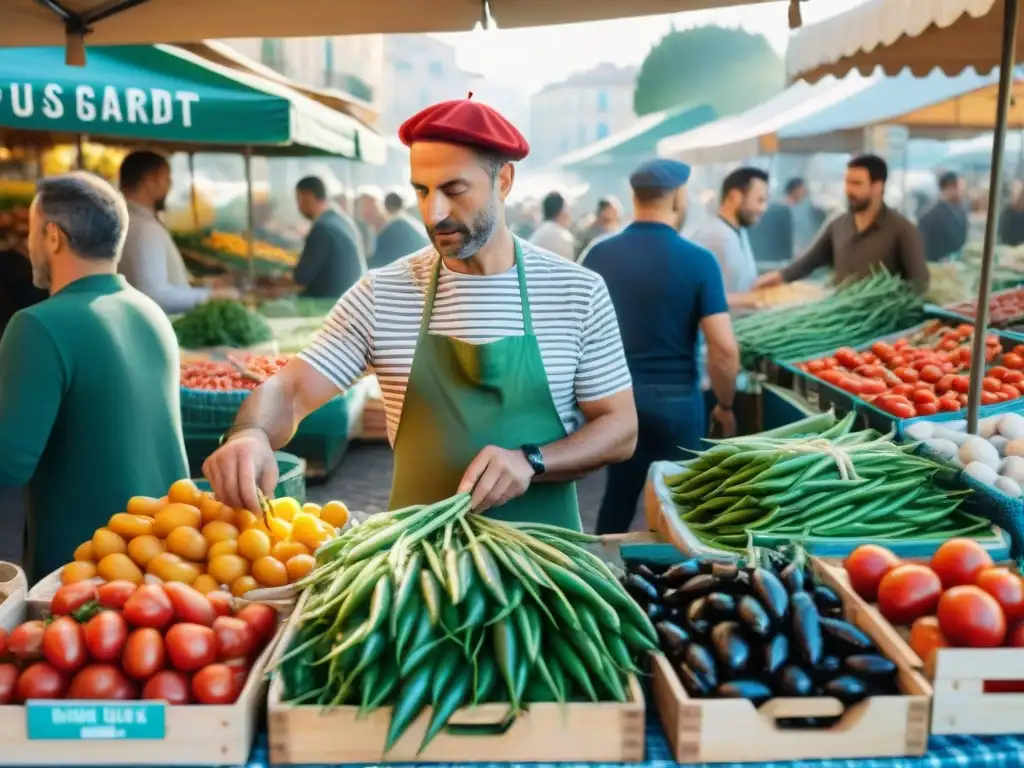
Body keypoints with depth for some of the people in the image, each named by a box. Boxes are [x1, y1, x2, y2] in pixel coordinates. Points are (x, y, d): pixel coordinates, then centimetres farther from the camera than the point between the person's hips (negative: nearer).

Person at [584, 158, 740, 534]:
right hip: (676, 398, -3)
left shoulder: (600, 255, -2)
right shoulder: (699, 261, -11)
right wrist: (726, 406, 0)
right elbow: (724, 349, -15)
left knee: (618, 496, 18)